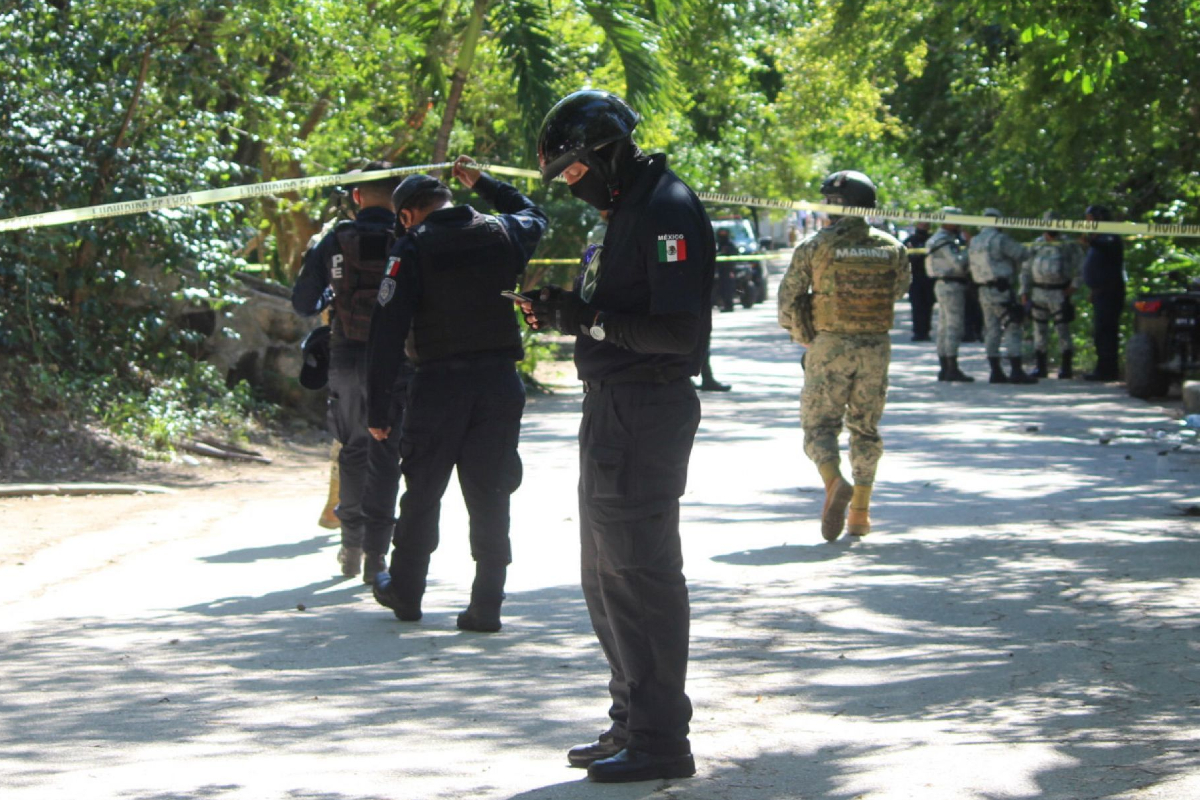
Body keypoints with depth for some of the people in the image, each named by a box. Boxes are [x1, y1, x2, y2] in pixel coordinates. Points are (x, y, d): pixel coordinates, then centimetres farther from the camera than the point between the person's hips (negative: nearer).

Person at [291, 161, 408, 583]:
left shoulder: (335, 241, 0)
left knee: (353, 451, 17)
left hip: (345, 357, 2)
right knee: (384, 454, 3)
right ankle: (375, 552, -2)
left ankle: (351, 547, 20)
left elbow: (302, 304, 3)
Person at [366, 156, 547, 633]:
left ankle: (405, 592, 26)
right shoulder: (504, 233, 6)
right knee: (490, 495, 6)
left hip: (438, 384, -3)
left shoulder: (413, 248, -6)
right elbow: (533, 214, 33)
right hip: (500, 380, 3)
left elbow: (388, 331, -10)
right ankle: (486, 605, 3)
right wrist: (482, 183, 40)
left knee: (422, 492, 12)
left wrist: (377, 409, -7)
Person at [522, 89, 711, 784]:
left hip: (646, 410, -11)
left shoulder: (667, 210, -16)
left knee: (640, 571, -7)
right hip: (615, 408, 11)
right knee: (609, 575, 17)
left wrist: (588, 318, -22)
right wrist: (569, 311, 4)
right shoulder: (631, 207, 16)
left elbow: (680, 330, -23)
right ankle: (633, 724, 27)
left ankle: (659, 740, -1)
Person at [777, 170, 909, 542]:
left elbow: (788, 297, -2)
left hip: (829, 345, -3)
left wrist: (799, 331, 16)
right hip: (876, 347, 3)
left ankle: (835, 482, -24)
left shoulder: (816, 247, -7)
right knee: (865, 428, 15)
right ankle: (860, 512, 14)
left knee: (820, 424, 4)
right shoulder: (893, 249, 1)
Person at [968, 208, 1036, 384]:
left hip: (984, 291, 7)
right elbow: (1023, 255, -12)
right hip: (1002, 290, -7)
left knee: (992, 331, 11)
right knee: (1012, 330, -7)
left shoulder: (974, 243, 11)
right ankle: (1016, 372, -12)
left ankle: (996, 372, 11)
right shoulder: (1000, 239, -12)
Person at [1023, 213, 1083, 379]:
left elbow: (1080, 264, -1)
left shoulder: (1068, 245, 1)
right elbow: (1026, 270, 16)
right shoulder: (1036, 245, 12)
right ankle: (1040, 366, 12)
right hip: (1039, 292, 4)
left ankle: (1065, 366, -1)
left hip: (1059, 292, -4)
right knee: (1040, 331, 6)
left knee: (1062, 330, -5)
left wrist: (1074, 284, -10)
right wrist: (1024, 292, 9)